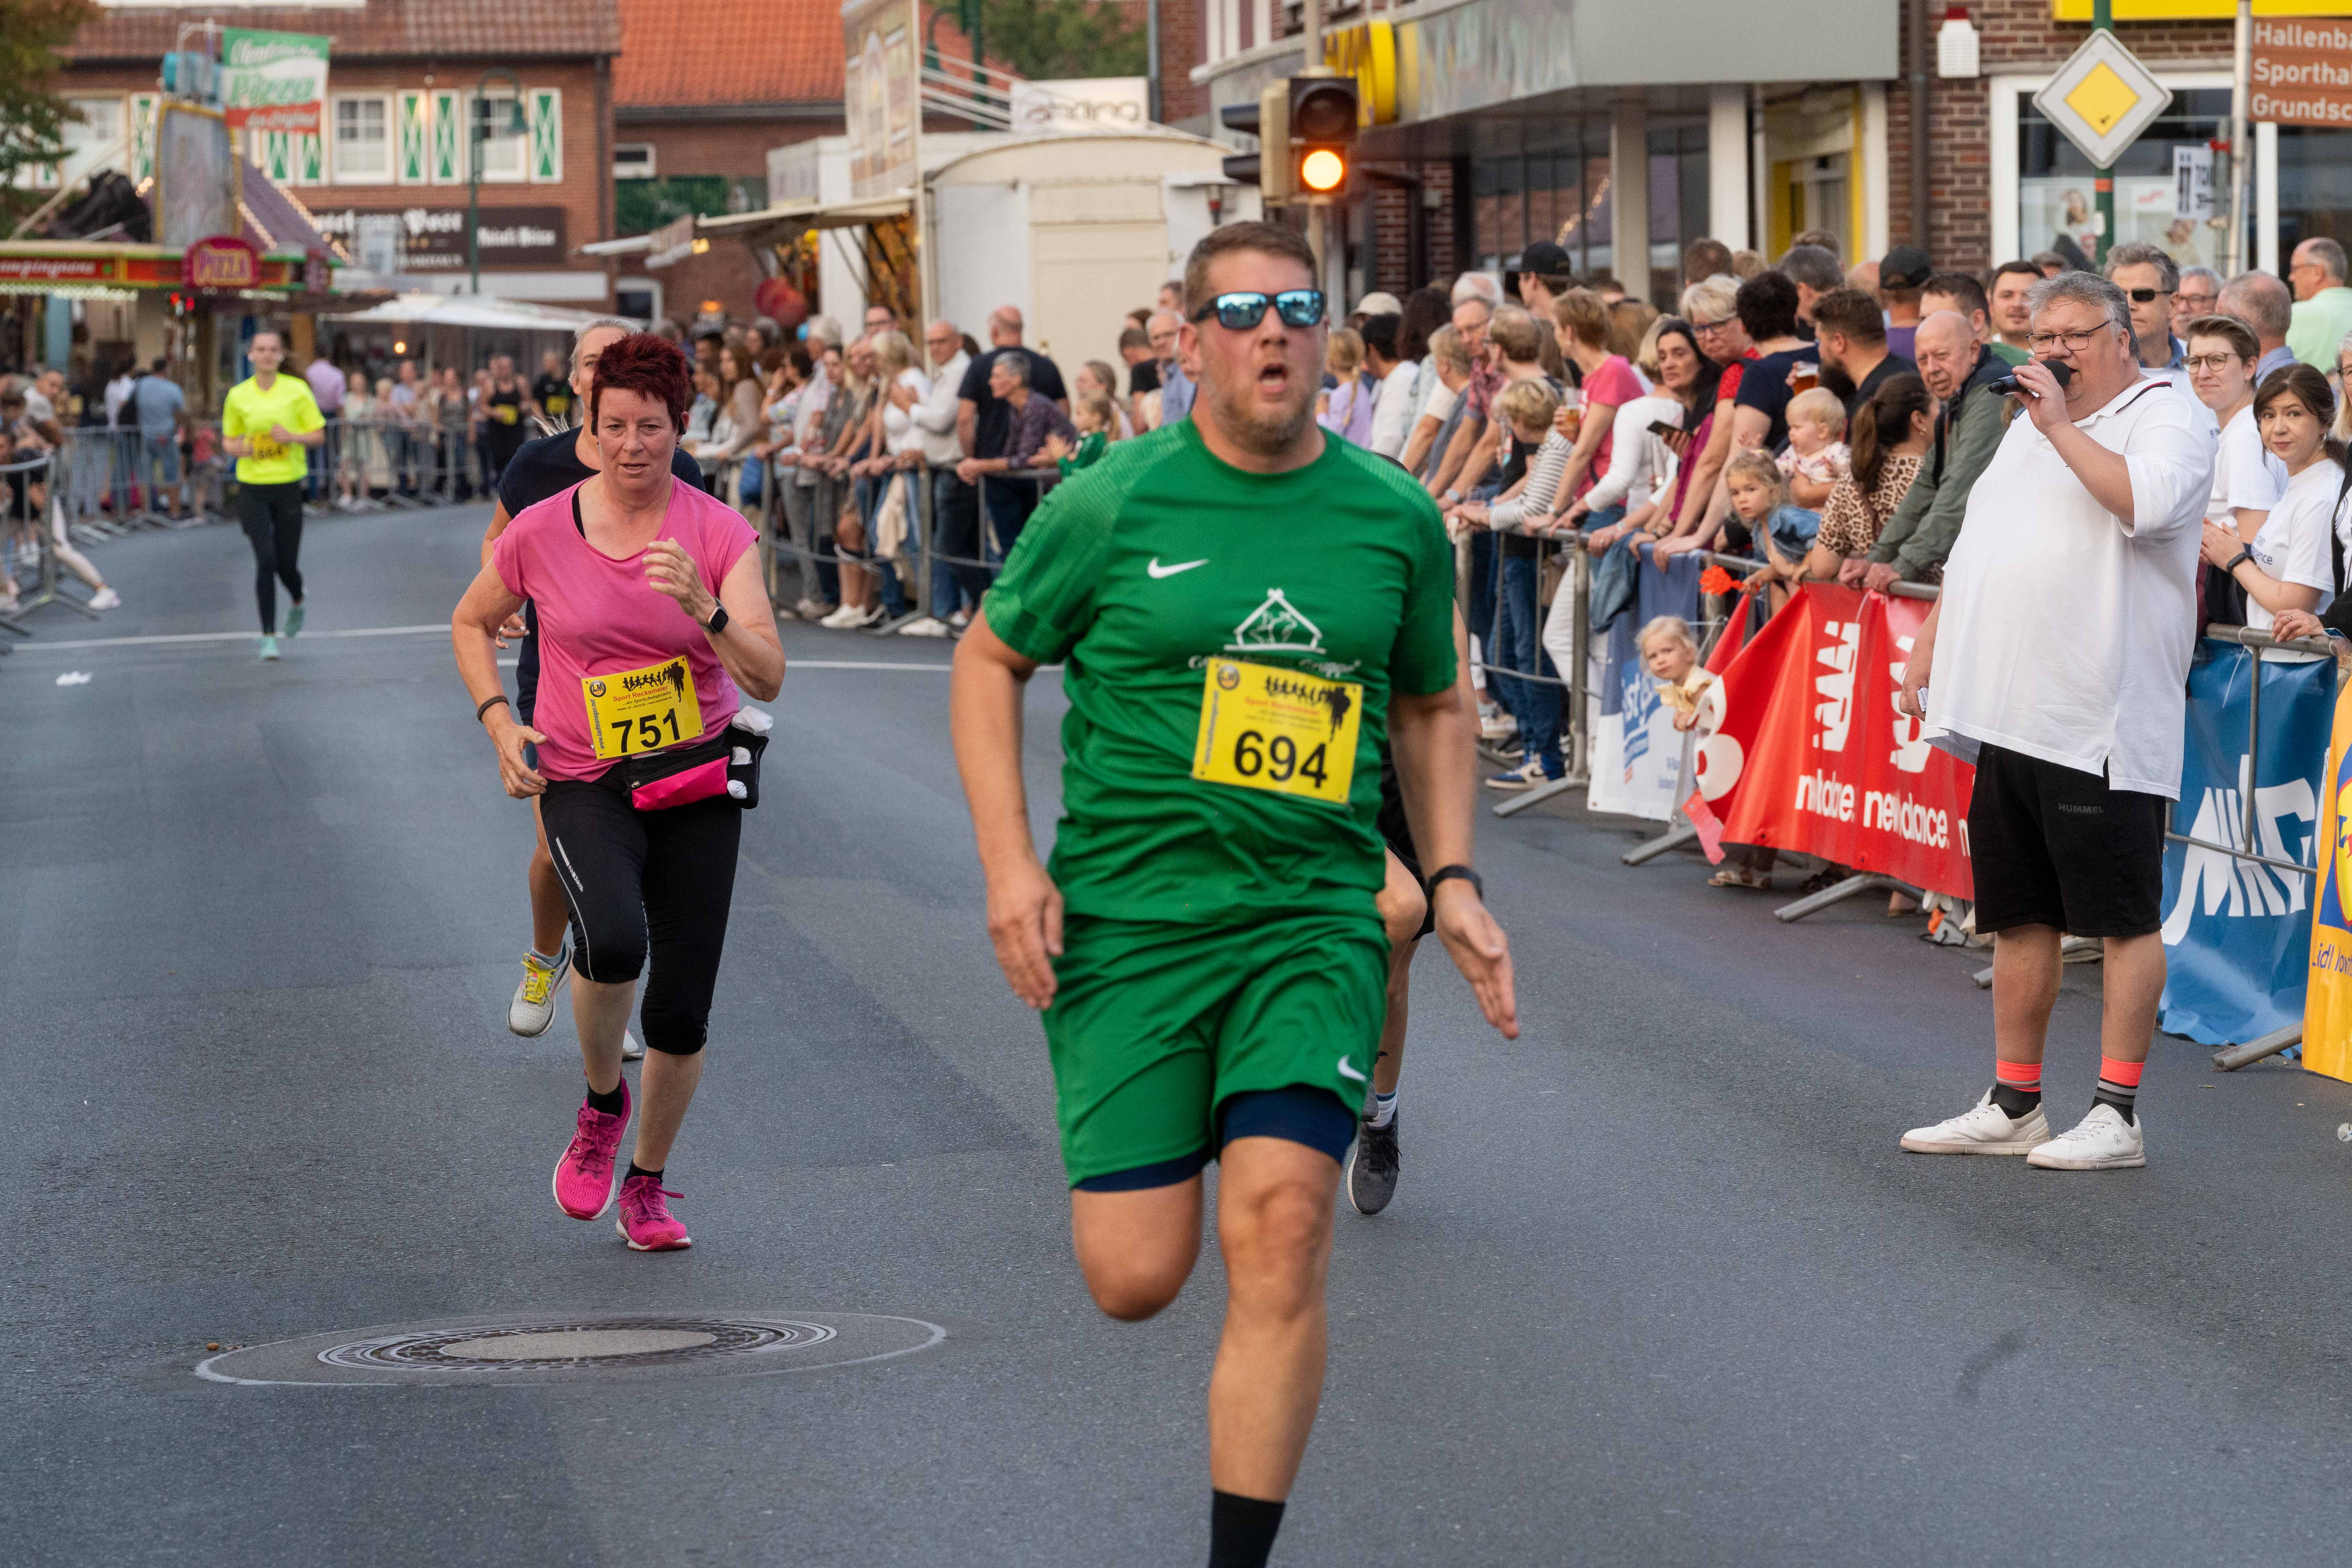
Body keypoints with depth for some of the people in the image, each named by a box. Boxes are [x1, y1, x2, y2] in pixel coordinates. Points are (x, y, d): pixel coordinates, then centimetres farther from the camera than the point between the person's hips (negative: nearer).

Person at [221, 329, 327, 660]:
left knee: (287, 564, 4)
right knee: (265, 560, -11)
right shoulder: (238, 396, 3)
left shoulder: (297, 390, -1)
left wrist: (293, 437, -17)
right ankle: (269, 636, -2)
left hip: (288, 486, 0)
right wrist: (238, 448, -10)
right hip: (252, 489, 0)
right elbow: (228, 440, 13)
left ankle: (298, 602, 40)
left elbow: (319, 435, 3)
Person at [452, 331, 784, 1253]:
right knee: (614, 939, -31)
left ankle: (648, 1182, 29)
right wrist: (499, 722, -1)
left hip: (697, 780, 1)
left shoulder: (719, 534, -7)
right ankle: (602, 1101, 0)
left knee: (682, 1014, 2)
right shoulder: (542, 532, -6)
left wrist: (705, 609, -31)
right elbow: (472, 623, 13)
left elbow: (767, 678, -15)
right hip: (584, 784, -1)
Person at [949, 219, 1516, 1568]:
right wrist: (1011, 862, -3)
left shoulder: (1397, 518, 4)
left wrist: (1453, 882, 8)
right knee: (1135, 1278, -3)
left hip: (1315, 918, 1)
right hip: (1128, 917, -1)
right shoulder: (1114, 504, -3)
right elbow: (989, 659, 7)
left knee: (1281, 1229, -17)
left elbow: (1431, 706, 19)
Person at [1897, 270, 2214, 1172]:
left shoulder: (2165, 420, -4)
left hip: (2104, 725, -8)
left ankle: (2117, 1114, 1)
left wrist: (2060, 426, -17)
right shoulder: (2027, 427, 21)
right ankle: (2013, 1107, 20)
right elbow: (1972, 550, 26)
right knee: (2018, 918, 12)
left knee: (2125, 919, -2)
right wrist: (1928, 651, 20)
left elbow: (2145, 502, -25)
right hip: (2010, 716, 8)